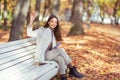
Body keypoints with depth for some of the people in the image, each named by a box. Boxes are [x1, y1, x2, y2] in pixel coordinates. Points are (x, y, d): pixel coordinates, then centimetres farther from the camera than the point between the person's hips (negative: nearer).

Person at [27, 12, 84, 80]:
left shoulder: (53, 33, 17)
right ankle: (72, 70, -17)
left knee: (60, 58, -26)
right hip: (43, 56, -6)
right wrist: (31, 21, -33)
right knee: (61, 50, -25)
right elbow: (30, 33, -20)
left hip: (50, 54, 7)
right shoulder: (42, 30, -4)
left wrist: (56, 47, 0)